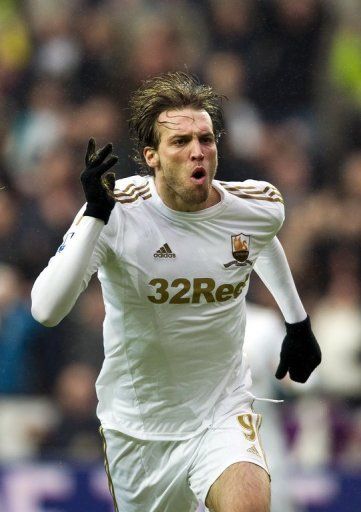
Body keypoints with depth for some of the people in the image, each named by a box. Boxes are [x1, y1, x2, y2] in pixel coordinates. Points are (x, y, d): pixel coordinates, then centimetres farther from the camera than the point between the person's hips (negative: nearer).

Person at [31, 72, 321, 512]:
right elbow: (46, 310, -30)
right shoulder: (118, 213, -18)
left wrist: (297, 323, 29)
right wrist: (95, 216, -36)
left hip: (223, 414, 0)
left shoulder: (260, 207, -8)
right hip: (137, 424, 0)